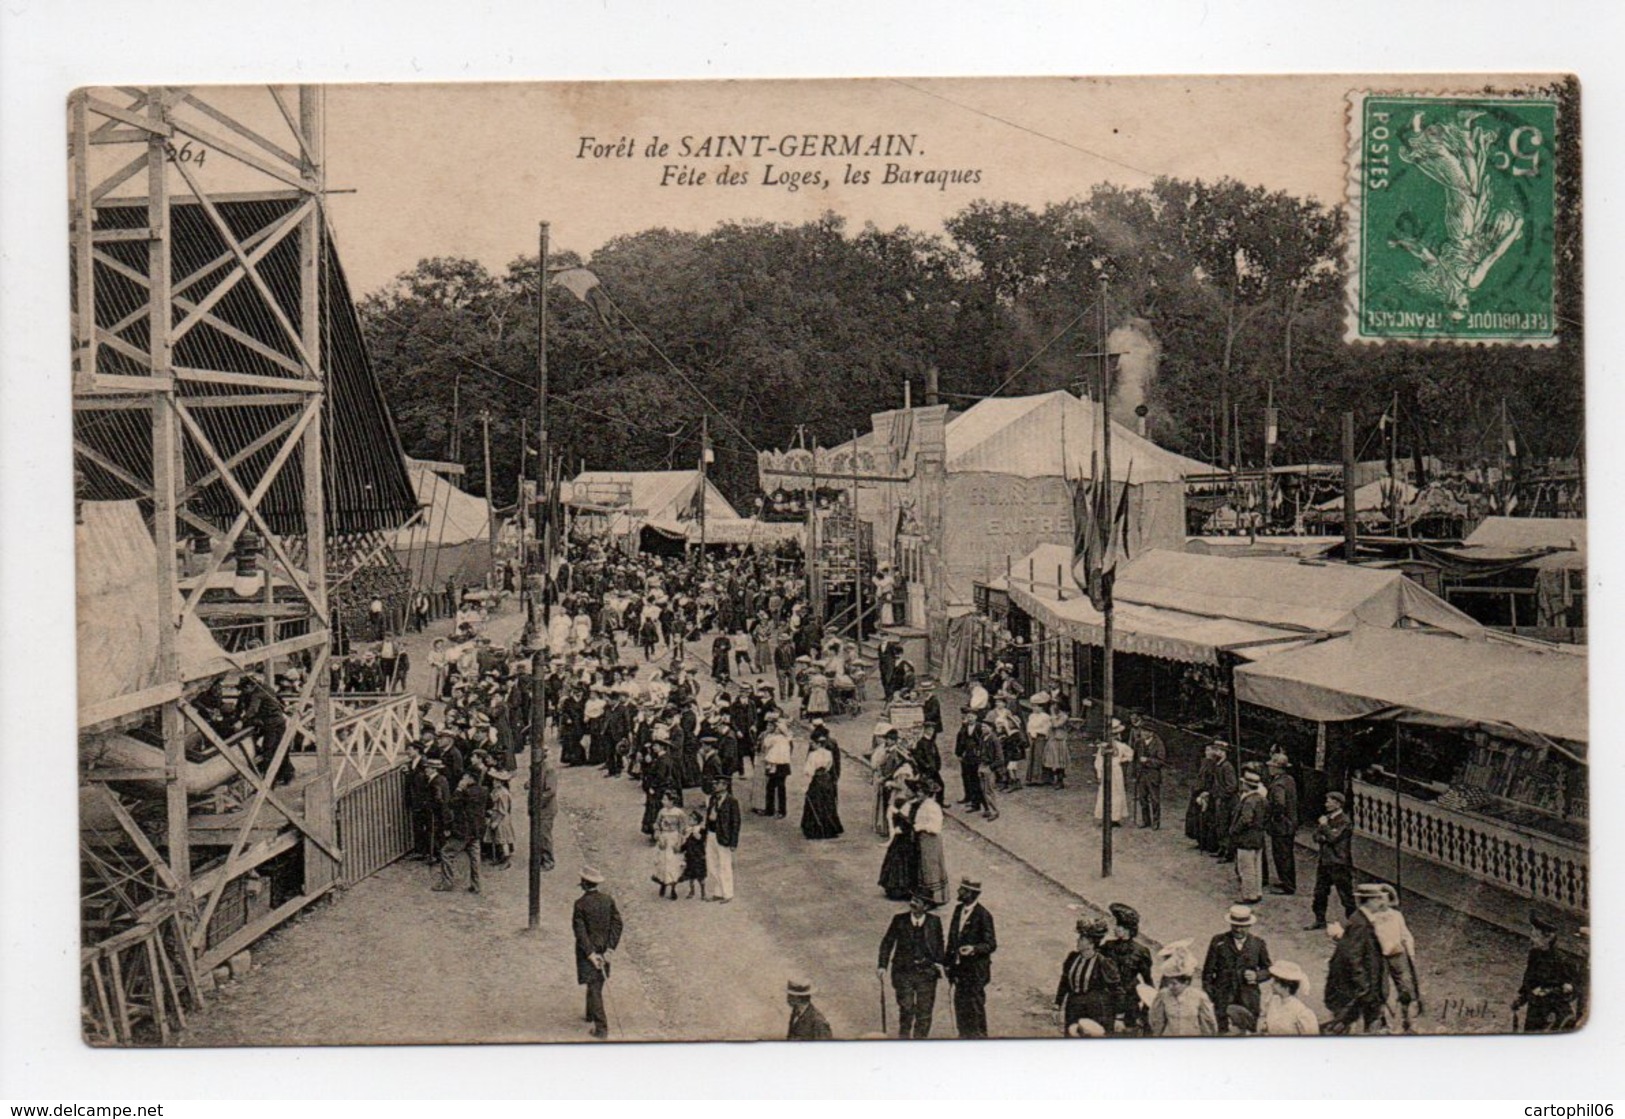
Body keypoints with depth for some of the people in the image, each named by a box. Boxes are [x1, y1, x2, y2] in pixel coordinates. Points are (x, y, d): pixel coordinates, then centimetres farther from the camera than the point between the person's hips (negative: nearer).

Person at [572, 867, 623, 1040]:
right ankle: (591, 1014, 42)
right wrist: (610, 948, -6)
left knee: (594, 987, -2)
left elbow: (579, 931, -18)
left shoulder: (580, 904, -17)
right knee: (597, 984, 24)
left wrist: (590, 953, -16)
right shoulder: (608, 900, -3)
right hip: (604, 948, 5)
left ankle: (601, 1028, -6)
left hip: (587, 950, -5)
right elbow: (617, 923, -5)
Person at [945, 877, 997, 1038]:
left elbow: (991, 945, -13)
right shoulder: (958, 910, 7)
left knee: (975, 1005, -1)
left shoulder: (983, 915, -15)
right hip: (960, 967, 7)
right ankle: (964, 1036, 25)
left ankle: (979, 1036, 11)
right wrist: (949, 962, 12)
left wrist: (974, 949, -30)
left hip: (976, 970, -7)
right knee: (960, 1004, 12)